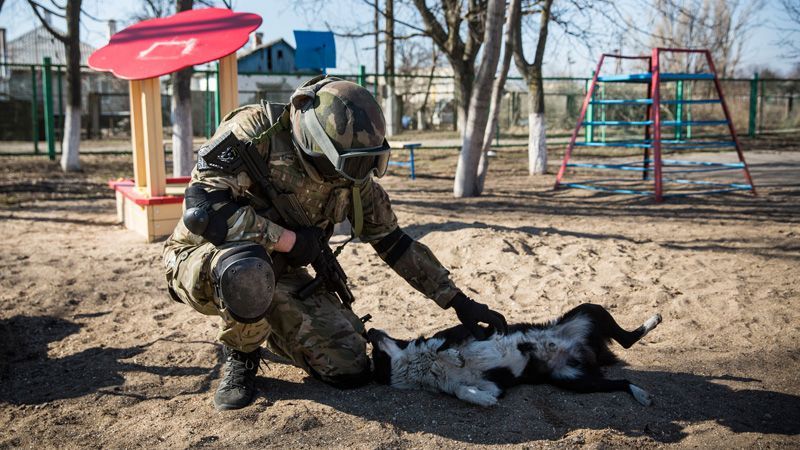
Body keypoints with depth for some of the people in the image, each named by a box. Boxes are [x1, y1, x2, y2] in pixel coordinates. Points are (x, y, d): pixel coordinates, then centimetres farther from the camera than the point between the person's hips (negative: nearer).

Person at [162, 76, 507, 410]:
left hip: (277, 275, 5)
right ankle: (240, 358, -8)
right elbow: (202, 208, -34)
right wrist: (290, 240, -26)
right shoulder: (255, 131, -25)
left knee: (350, 369, -9)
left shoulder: (351, 174, -7)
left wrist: (459, 302, 1)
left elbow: (393, 242, 2)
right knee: (248, 268, -42)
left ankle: (267, 329, 20)